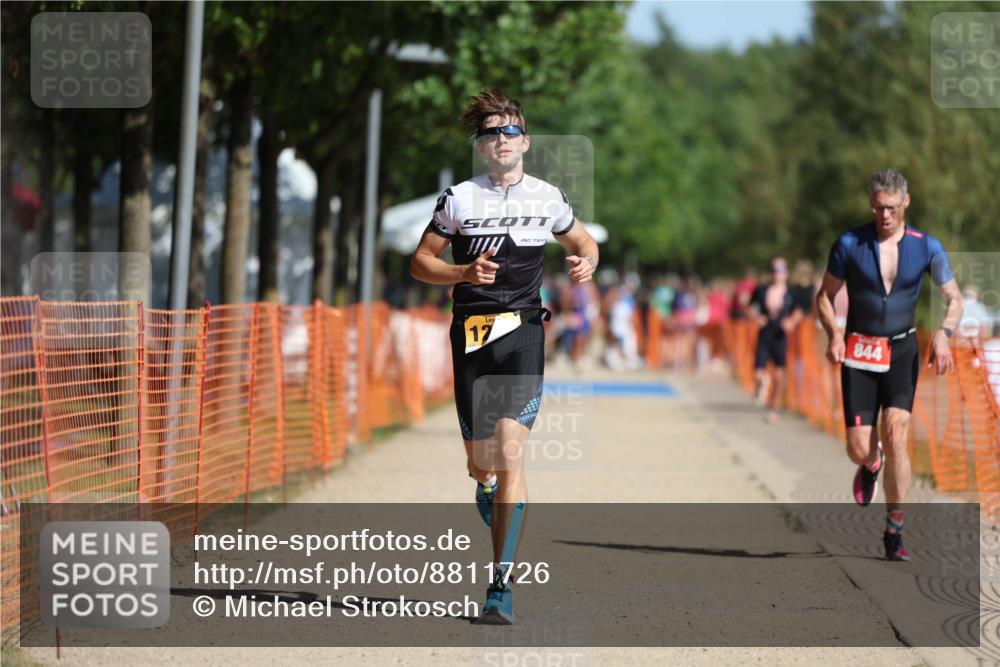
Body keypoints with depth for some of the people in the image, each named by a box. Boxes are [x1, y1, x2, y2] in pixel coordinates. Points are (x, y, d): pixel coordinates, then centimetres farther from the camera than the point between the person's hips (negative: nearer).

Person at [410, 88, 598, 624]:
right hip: (471, 332, 1)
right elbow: (420, 262, 9)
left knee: (508, 457, -14)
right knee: (480, 464, 3)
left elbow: (582, 241, 25)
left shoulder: (548, 198, 7)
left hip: (523, 330, -1)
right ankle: (500, 529, 38)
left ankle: (501, 587, -15)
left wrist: (586, 263, 1)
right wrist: (465, 272, -10)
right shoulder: (459, 198, 4)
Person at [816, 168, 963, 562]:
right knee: (859, 450, -6)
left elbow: (954, 299, 5)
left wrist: (943, 334, -15)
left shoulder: (926, 247, -2)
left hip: (902, 351, 0)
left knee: (895, 438, -17)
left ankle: (894, 533, -5)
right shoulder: (849, 244, -5)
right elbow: (825, 296, 5)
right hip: (859, 352, 0)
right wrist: (834, 334, -13)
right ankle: (871, 467, 35)